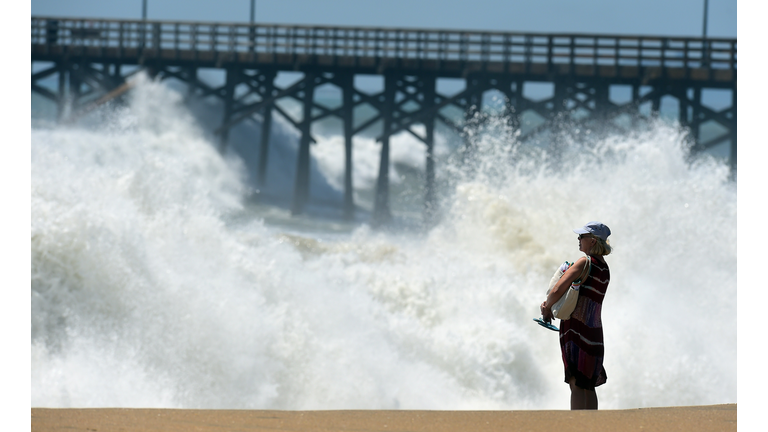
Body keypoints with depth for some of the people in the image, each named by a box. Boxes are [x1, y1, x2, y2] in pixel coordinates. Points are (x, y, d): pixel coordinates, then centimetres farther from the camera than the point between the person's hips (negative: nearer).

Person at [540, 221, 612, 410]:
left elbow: (557, 290, -18)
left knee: (577, 383, -10)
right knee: (588, 386, 14)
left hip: (577, 327, -8)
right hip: (594, 330, 8)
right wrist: (549, 303, 11)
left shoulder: (585, 263, -13)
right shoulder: (604, 269, 13)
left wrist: (548, 308, 2)